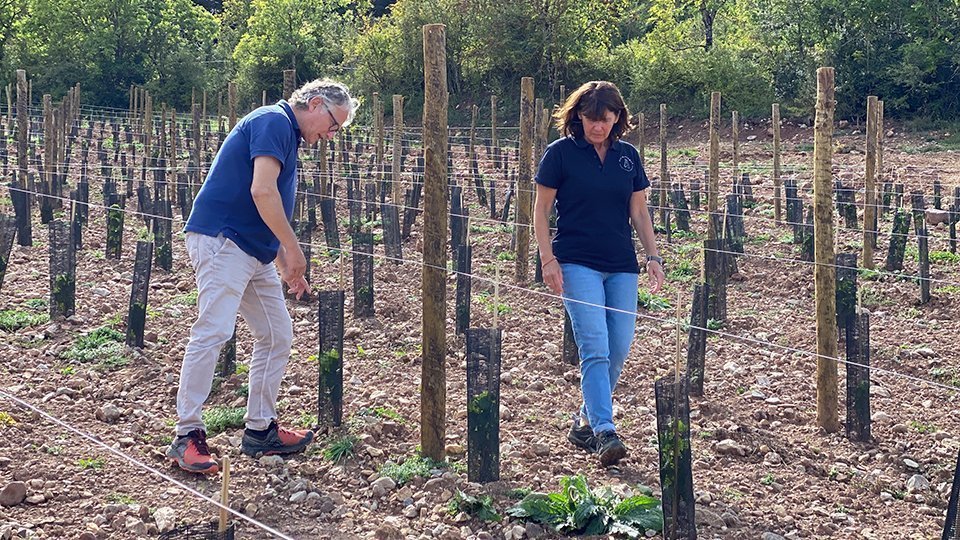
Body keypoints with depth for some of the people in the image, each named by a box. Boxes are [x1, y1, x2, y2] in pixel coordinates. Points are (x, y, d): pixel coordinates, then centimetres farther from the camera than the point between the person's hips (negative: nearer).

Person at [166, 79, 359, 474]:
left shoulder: (287, 135, 23)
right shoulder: (275, 121, -8)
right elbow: (262, 191, -21)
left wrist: (287, 269, 24)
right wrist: (293, 248, -13)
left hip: (256, 254, 11)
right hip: (222, 241, -11)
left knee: (277, 336, 11)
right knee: (213, 331, -17)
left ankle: (260, 430, 17)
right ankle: (187, 435, -15)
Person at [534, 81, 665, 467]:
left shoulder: (628, 155, 10)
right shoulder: (560, 153, -2)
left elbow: (638, 212, 15)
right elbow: (541, 210, 0)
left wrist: (653, 255, 6)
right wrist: (548, 259, -9)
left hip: (622, 266, 5)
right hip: (577, 264, -5)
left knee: (619, 348, 3)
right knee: (595, 347, -14)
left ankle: (586, 421, 20)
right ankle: (605, 433, -16)